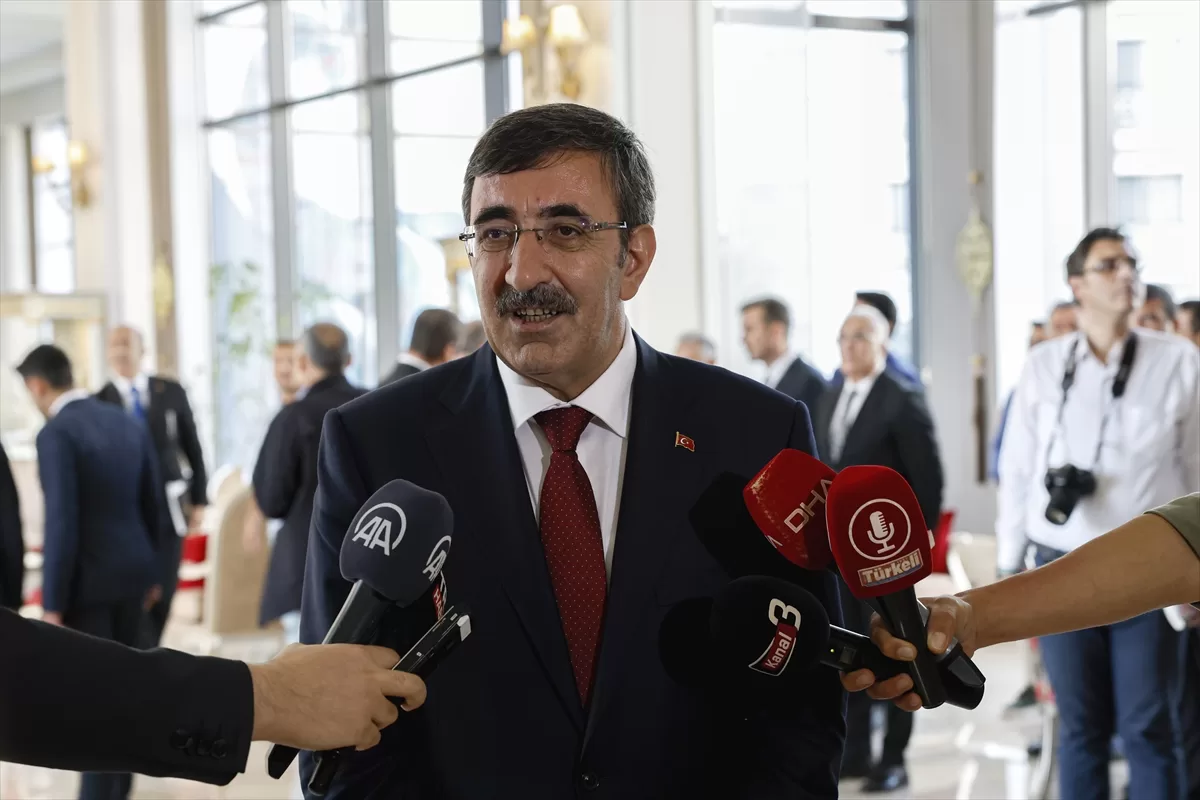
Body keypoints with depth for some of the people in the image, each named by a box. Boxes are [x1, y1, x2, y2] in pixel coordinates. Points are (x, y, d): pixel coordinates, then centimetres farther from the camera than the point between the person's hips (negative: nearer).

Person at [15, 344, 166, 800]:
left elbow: (62, 523, -20)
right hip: (131, 571, 7)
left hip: (88, 579, -7)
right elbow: (153, 505, 12)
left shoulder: (56, 434, -16)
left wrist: (53, 603, -15)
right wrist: (153, 573, 22)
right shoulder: (129, 424, 6)